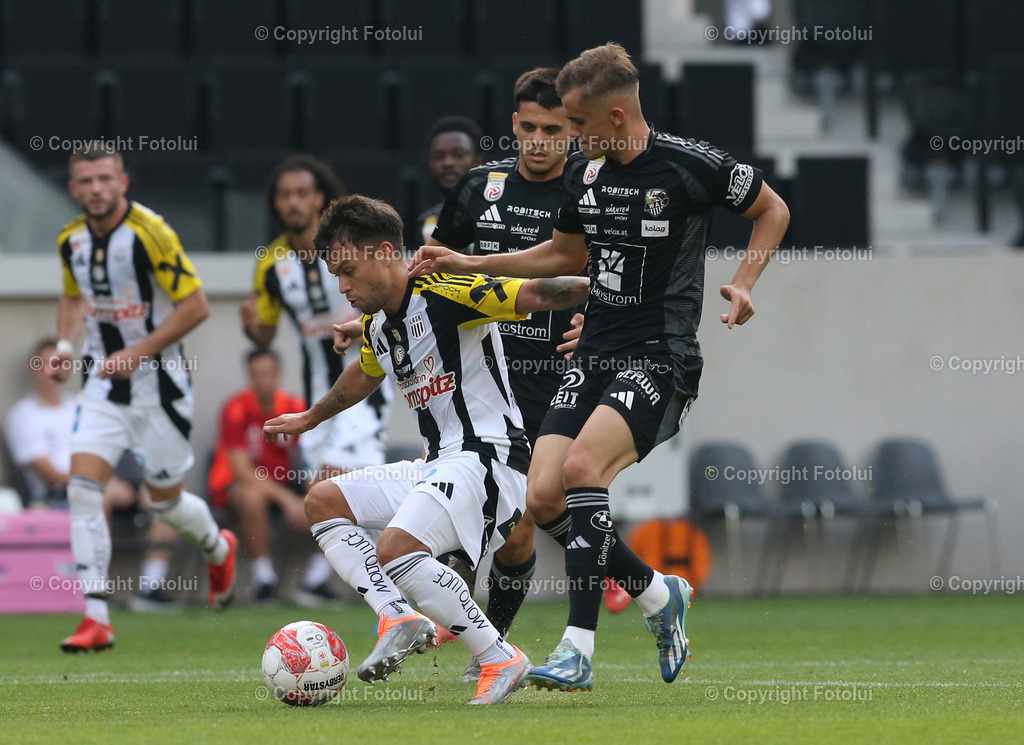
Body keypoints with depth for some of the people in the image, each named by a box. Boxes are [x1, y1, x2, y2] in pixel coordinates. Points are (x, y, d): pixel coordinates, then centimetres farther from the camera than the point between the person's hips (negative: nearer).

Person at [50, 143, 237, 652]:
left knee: (166, 501, 7)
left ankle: (219, 550, 43)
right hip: (103, 384, 5)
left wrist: (138, 353, -21)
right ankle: (96, 619, -12)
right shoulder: (71, 240, 1)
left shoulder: (150, 233, -19)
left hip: (157, 381, -5)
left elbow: (196, 306, -16)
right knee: (83, 487, -13)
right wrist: (66, 344, 3)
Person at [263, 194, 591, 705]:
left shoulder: (445, 294, -14)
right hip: (436, 466, 10)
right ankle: (399, 618, -9)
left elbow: (534, 295, -23)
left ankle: (500, 659, -17)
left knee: (396, 548, -28)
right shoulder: (377, 326, 15)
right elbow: (363, 375, 38)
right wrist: (310, 418, 54)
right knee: (322, 501, 8)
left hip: (488, 458, -10)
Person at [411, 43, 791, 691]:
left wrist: (743, 284, -8)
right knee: (545, 499, -5)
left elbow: (773, 210, 4)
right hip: (596, 352, 7)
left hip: (663, 357, -7)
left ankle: (579, 651, -25)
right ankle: (658, 594, 19)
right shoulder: (584, 170, 8)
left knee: (582, 467, -28)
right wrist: (469, 265, 20)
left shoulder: (690, 165, -11)